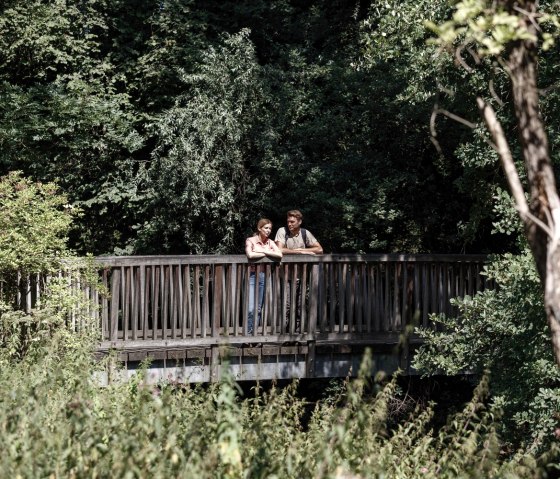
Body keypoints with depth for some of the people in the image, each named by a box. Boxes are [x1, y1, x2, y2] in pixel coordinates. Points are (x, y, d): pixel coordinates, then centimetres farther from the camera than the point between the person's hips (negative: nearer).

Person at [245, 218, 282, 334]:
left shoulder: (270, 242, 11)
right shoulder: (251, 240, -1)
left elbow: (279, 255, -6)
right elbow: (250, 255, -20)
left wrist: (263, 251, -10)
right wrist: (267, 253, -6)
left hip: (264, 275, 4)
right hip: (252, 275, -4)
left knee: (259, 308, 5)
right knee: (251, 309, -13)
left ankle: (254, 334, 10)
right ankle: (248, 333, -5)